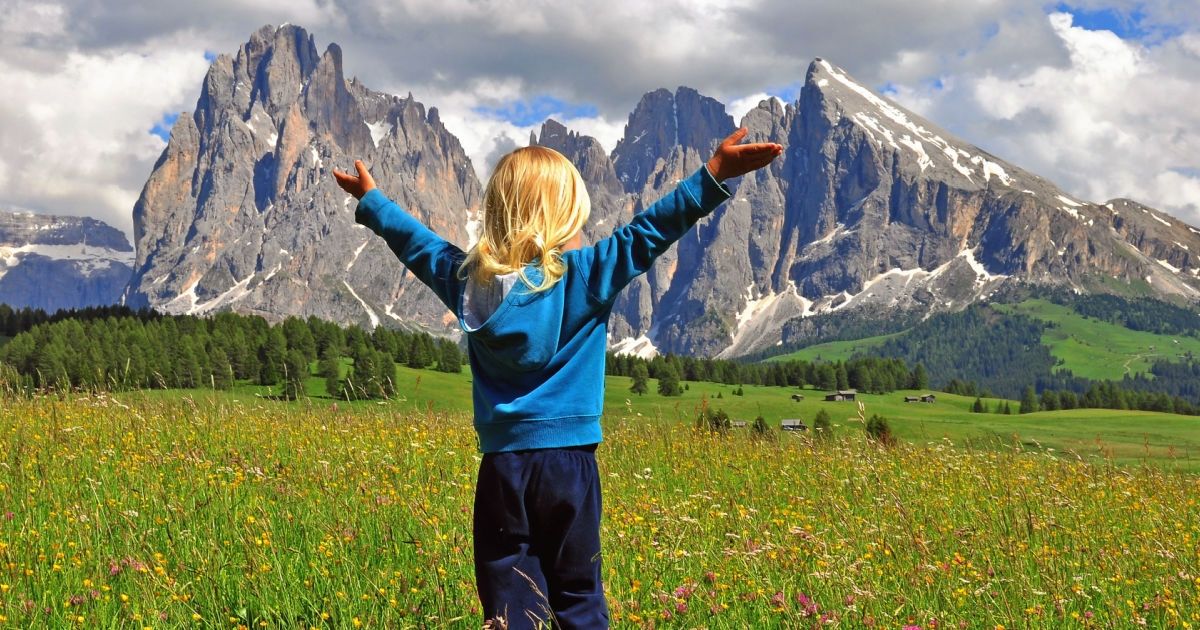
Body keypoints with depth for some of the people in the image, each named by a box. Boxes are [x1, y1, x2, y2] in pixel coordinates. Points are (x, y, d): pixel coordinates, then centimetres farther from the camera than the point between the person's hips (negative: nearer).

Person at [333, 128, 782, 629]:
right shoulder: (587, 275, -7)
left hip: (502, 465, 3)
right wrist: (715, 175, -11)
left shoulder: (469, 279, 4)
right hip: (569, 460, -2)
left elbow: (419, 243, 20)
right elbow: (648, 231, -12)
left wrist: (371, 202, 36)